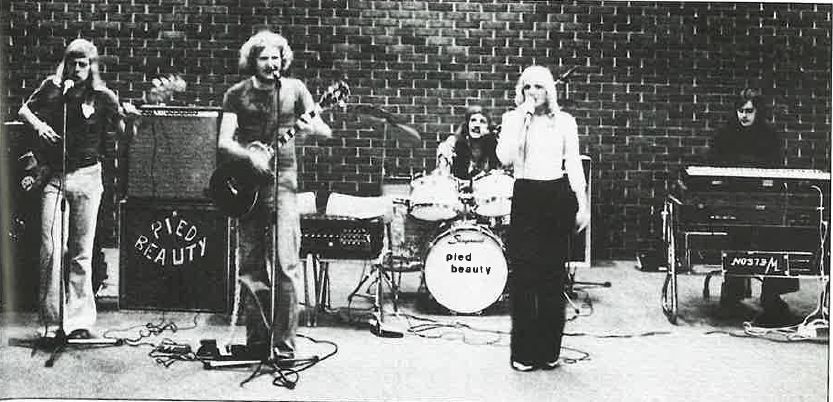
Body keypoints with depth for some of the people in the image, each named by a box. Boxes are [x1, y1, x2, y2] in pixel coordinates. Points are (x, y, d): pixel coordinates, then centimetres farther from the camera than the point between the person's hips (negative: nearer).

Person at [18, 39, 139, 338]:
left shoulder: (102, 96, 0)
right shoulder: (52, 88, 4)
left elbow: (126, 134, -1)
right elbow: (24, 110, 19)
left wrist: (130, 119, -23)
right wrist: (38, 125, -2)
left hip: (86, 178, -1)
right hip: (53, 177, 1)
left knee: (81, 253, 3)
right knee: (51, 251, -5)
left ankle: (79, 321, 11)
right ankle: (53, 322, 5)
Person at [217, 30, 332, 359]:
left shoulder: (294, 89, 5)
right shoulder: (237, 94, 6)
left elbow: (326, 132, 2)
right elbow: (223, 142, -1)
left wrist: (311, 128, -20)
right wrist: (251, 156, -19)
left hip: (282, 182, -2)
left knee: (285, 265, -10)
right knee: (250, 267, 5)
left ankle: (283, 344, -3)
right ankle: (258, 340, 17)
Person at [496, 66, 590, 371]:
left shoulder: (564, 121, 9)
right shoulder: (512, 119, 6)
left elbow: (573, 164, 8)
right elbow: (505, 158, -9)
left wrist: (583, 205, 3)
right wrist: (522, 120, -11)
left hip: (558, 197, 1)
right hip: (525, 197, -1)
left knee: (553, 274, 4)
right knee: (523, 274, -6)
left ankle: (549, 350, 13)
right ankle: (523, 352, 3)